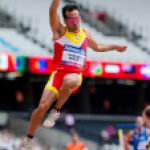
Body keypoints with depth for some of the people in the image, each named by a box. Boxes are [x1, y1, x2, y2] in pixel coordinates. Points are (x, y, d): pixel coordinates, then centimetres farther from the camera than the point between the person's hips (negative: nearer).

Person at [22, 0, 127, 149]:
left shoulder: (85, 34, 14)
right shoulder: (60, 31, 2)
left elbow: (97, 47, 34)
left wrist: (115, 47, 29)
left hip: (75, 75, 1)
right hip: (58, 73, -1)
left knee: (68, 80, -39)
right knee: (42, 106, -14)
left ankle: (56, 111, -16)